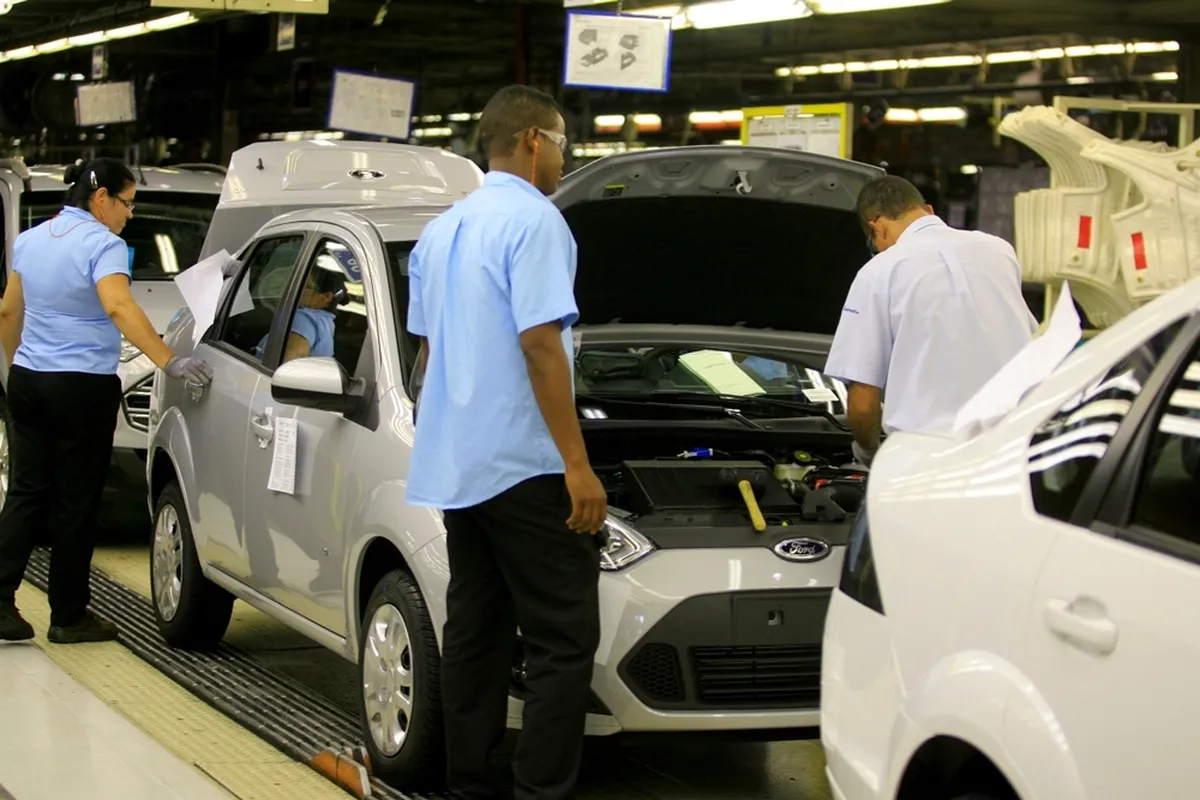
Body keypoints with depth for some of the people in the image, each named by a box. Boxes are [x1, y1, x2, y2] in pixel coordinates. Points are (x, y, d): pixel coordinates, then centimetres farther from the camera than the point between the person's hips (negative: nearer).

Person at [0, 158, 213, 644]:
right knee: (76, 502, 2)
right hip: (82, 386, -7)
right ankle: (69, 616, 8)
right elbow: (119, 308, -28)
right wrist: (168, 362, -34)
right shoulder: (103, 244, -12)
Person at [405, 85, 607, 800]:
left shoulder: (441, 232, 16)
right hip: (523, 465, -9)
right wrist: (578, 464, -19)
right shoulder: (534, 220, -11)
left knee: (475, 629, 12)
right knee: (565, 637, -5)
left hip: (455, 465, 9)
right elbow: (540, 345, -19)